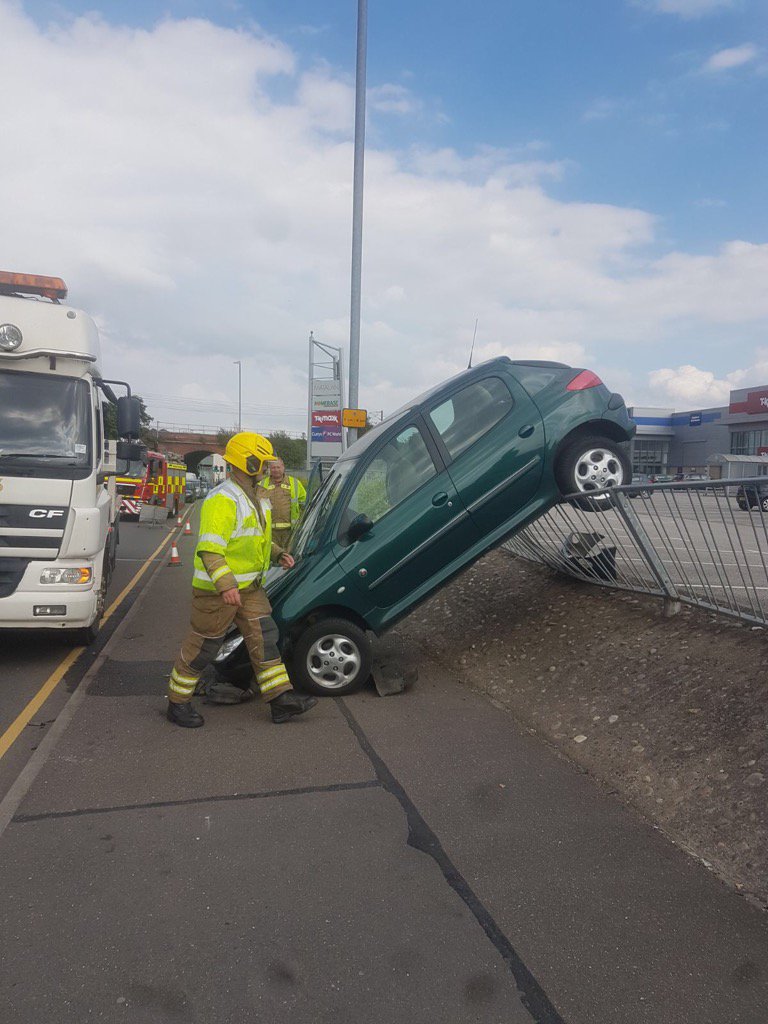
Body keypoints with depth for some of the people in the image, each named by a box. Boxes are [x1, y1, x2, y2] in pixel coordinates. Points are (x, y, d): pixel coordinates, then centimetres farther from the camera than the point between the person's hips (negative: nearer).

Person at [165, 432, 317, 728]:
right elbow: (209, 548, -28)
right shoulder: (223, 499, -20)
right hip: (217, 590, -9)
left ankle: (281, 699, 12)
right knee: (203, 647, 3)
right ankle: (177, 704, 20)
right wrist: (225, 586, -36)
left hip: (249, 587, 9)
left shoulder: (255, 498, 13)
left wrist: (278, 554, 12)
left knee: (264, 638, 6)